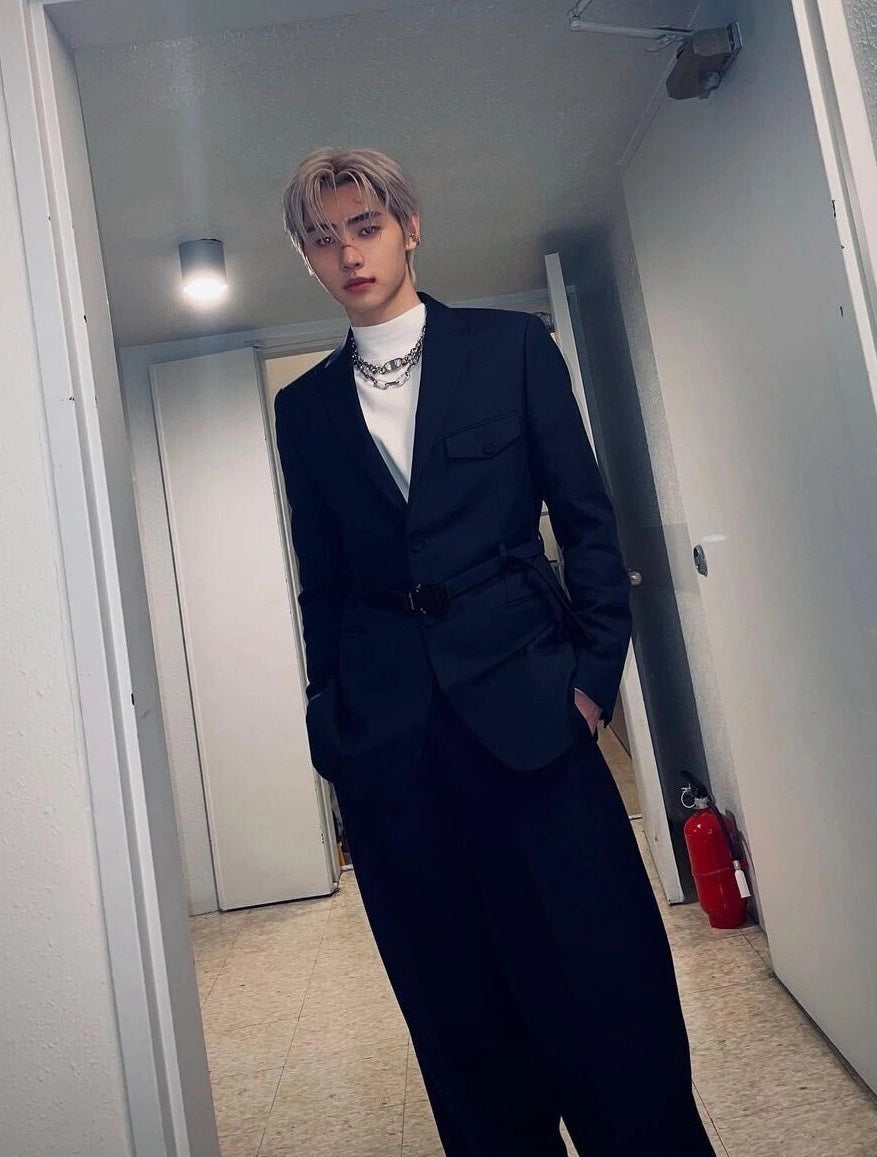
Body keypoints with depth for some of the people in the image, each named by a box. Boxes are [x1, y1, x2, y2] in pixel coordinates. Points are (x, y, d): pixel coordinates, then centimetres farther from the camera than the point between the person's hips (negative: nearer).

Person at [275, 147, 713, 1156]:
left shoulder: (511, 345, 7)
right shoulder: (305, 405, 13)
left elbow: (587, 520, 3)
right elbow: (322, 581, 12)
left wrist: (593, 671, -5)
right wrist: (330, 713, 7)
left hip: (521, 697, -2)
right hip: (385, 730, 2)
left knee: (603, 978, 2)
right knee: (456, 1005, 11)